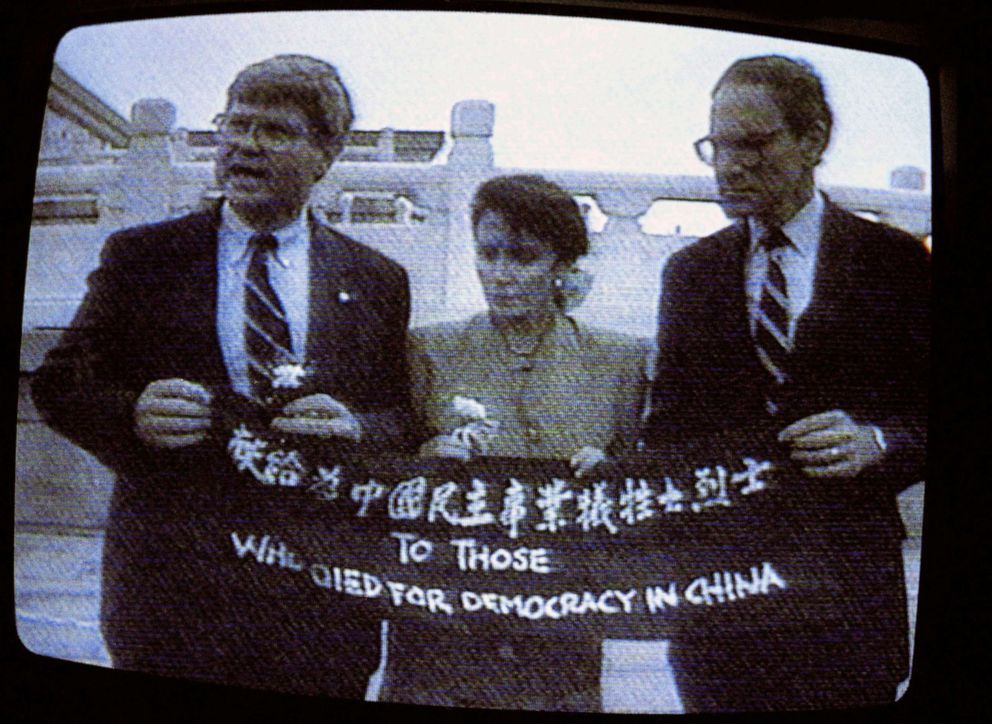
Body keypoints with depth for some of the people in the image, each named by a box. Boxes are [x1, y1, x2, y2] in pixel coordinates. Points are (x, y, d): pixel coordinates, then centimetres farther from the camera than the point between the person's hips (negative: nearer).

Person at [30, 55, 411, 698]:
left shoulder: (376, 280, 8)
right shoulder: (139, 256, 6)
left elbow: (407, 420, 7)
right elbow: (60, 385, 5)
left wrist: (355, 429, -16)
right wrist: (130, 414, -16)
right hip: (168, 583, 0)